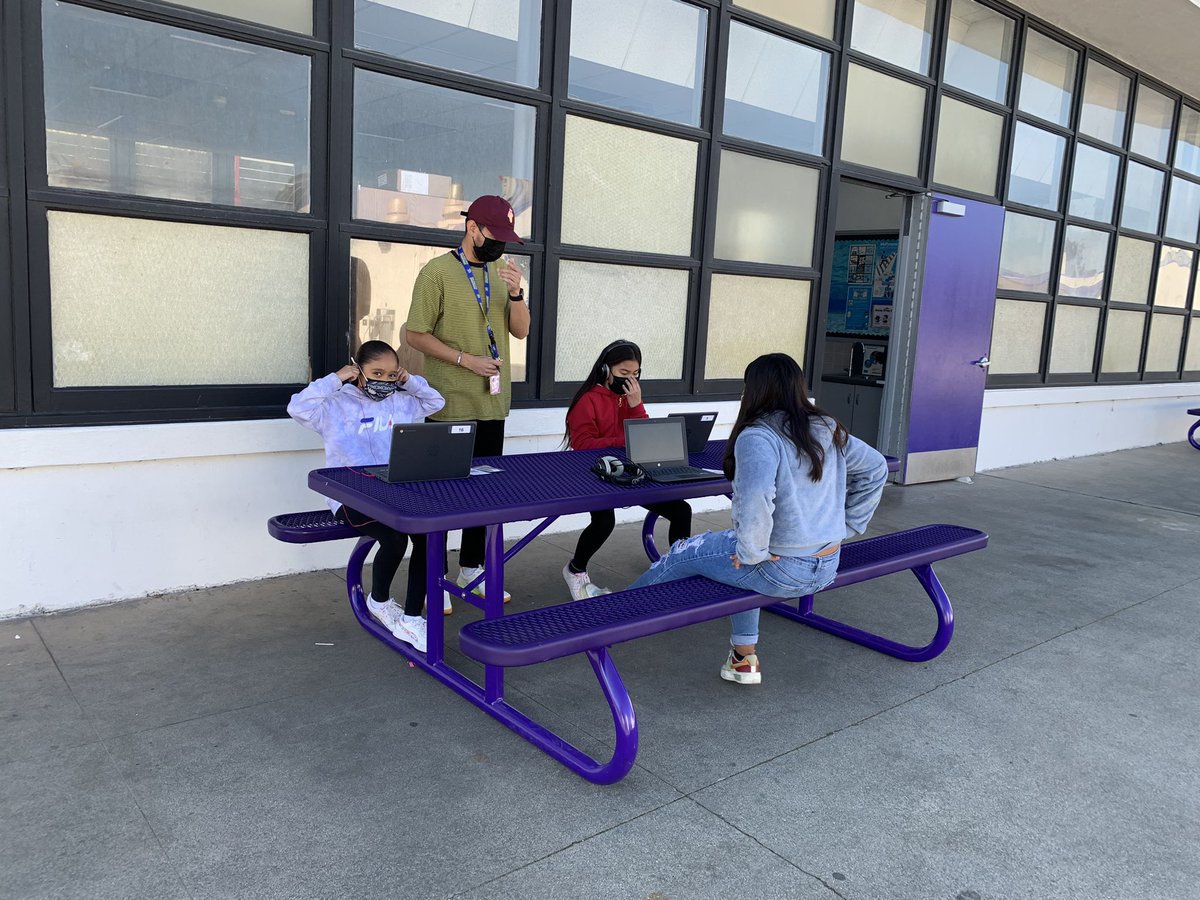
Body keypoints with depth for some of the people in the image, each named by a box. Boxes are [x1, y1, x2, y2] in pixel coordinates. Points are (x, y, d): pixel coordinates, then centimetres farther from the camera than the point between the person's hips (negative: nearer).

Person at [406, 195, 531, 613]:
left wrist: (516, 293, -11)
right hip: (450, 406, -5)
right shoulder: (437, 272, -8)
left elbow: (521, 331, 7)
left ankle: (472, 568, 26)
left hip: (492, 403, 6)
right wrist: (466, 360, -17)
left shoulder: (502, 272, 9)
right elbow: (416, 335, -9)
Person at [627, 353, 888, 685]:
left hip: (783, 571, -8)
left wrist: (750, 552, -19)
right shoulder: (828, 429, 4)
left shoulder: (758, 436, -19)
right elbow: (876, 468, 14)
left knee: (684, 554, 12)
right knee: (736, 551, 32)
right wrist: (846, 526, 15)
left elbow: (755, 500, -35)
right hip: (828, 568, 8)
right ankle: (745, 657, 34)